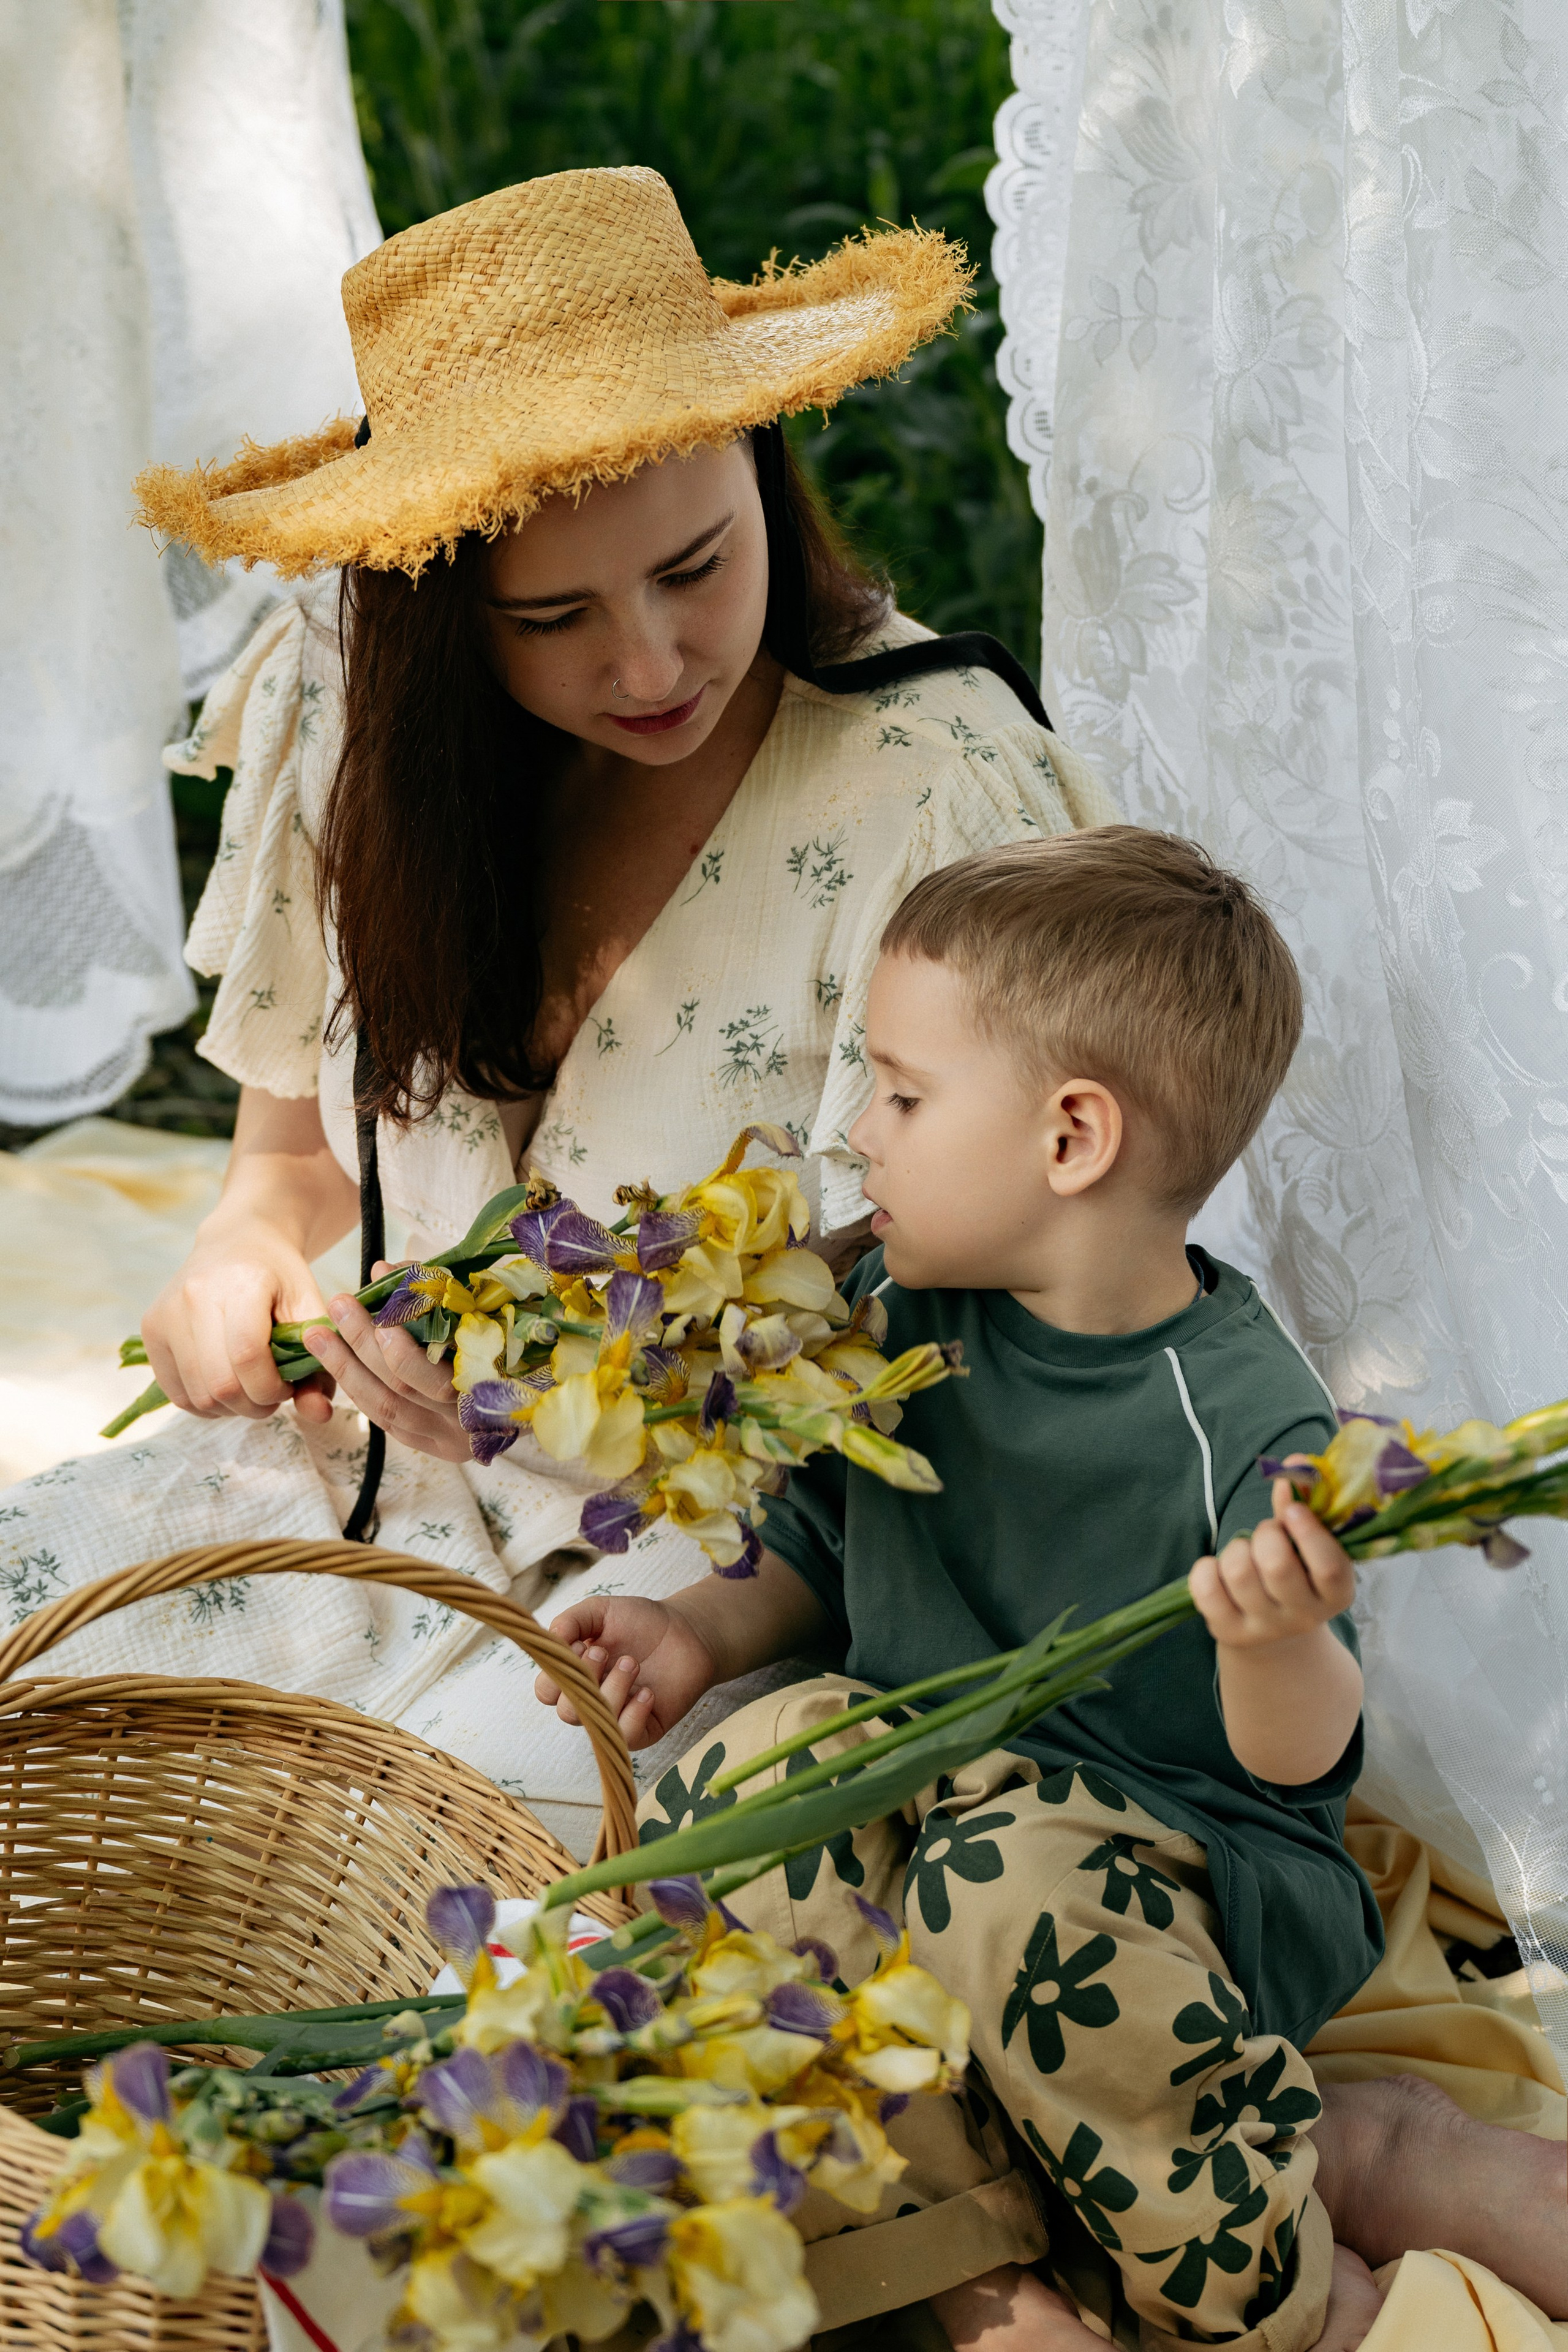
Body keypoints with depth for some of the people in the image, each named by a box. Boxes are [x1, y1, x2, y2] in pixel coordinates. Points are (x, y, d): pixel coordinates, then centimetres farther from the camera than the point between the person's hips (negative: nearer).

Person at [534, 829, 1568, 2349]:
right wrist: (708, 1632, -1)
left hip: (1188, 1860, -5)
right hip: (935, 1773, 5)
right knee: (768, 1753, -24)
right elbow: (824, 1546, 16)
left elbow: (1300, 1766, -17)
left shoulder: (1246, 1422, -18)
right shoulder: (892, 1318, -1)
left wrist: (1280, 1641, -37)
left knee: (1015, 1881, -36)